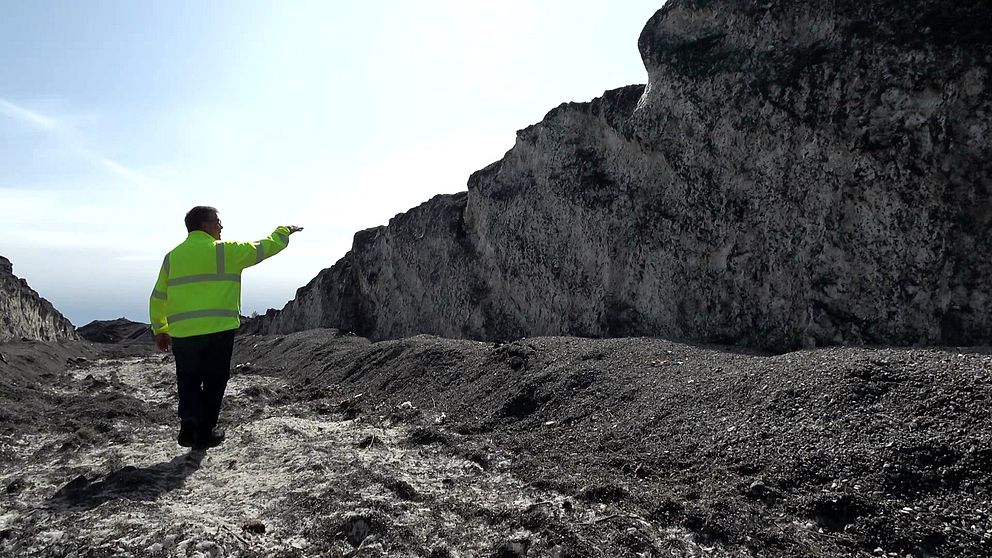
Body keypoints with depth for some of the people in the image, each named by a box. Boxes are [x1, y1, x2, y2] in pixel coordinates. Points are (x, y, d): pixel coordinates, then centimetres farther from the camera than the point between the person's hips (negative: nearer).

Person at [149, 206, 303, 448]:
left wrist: (160, 331, 22)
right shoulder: (225, 251, -4)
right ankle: (205, 432, 13)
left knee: (189, 381, 17)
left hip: (182, 333, 4)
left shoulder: (172, 256, 10)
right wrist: (284, 232, 23)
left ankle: (189, 420, -4)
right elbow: (263, 248, 6)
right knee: (214, 382, 9)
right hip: (218, 330, -4)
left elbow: (158, 299, 13)